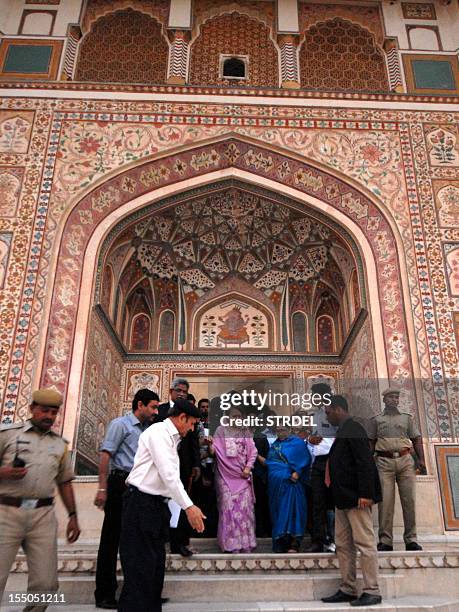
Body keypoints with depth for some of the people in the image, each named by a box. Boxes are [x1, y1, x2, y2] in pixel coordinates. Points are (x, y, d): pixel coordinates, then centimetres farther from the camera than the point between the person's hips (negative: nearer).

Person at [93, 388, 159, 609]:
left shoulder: (148, 428, 16)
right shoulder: (121, 424, -5)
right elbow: (105, 455, -12)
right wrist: (102, 489, -17)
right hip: (121, 483, -7)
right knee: (111, 539, 0)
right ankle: (104, 595, 10)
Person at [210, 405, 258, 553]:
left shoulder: (245, 433, 13)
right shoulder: (221, 431, 7)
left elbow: (253, 451, 9)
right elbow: (214, 450, 0)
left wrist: (248, 467, -5)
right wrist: (211, 445, -23)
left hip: (243, 475, 2)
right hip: (226, 474, -2)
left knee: (245, 507, 0)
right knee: (228, 507, -6)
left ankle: (245, 543, 9)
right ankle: (230, 543, 1)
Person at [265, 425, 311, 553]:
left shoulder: (297, 443, 0)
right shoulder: (274, 445, 17)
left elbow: (304, 460, -9)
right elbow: (268, 463, 22)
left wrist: (297, 472, -19)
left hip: (290, 482, -6)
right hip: (276, 484, 6)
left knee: (291, 509, -10)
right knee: (277, 511, 7)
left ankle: (294, 543, -4)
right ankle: (281, 543, 15)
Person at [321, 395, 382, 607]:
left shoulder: (353, 429, -13)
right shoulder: (343, 431, 17)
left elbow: (365, 462, -20)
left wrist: (365, 494, -23)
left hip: (356, 497, -10)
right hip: (343, 498, 10)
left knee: (364, 543, -1)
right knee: (343, 545, 13)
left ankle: (372, 592, 7)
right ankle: (347, 590, 21)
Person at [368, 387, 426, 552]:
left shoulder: (407, 418, 17)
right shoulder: (376, 419, 13)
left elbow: (416, 439, 14)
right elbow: (371, 442, 10)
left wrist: (421, 459, 1)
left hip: (405, 460, 2)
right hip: (384, 462, -2)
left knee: (409, 500, -2)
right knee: (385, 501, -6)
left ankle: (410, 539, 7)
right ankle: (385, 541, -3)